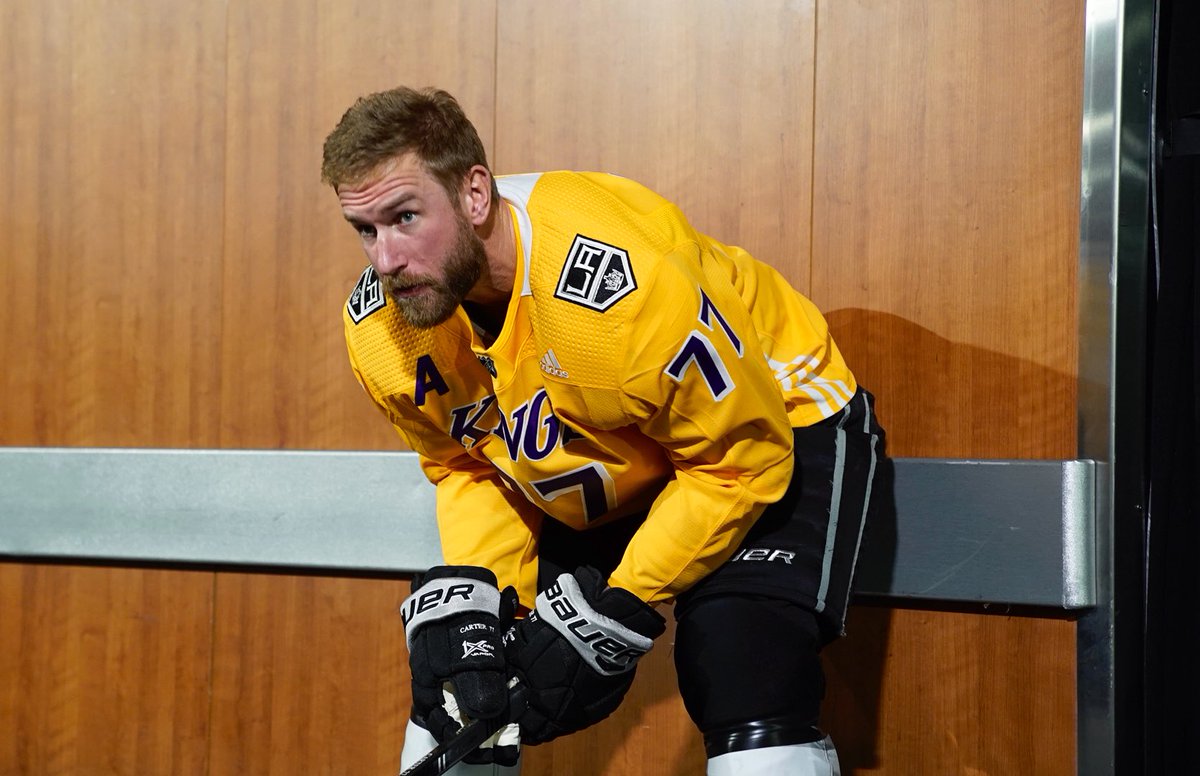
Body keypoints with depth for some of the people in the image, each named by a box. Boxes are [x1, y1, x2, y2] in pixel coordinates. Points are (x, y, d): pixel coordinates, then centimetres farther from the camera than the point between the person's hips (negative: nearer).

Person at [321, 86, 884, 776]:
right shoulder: (380, 326, -16)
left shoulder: (618, 285, -38)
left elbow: (741, 457, -26)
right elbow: (464, 465, 0)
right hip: (587, 468, 6)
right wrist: (466, 597, -17)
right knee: (456, 687, 3)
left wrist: (613, 615, -25)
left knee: (747, 691, -26)